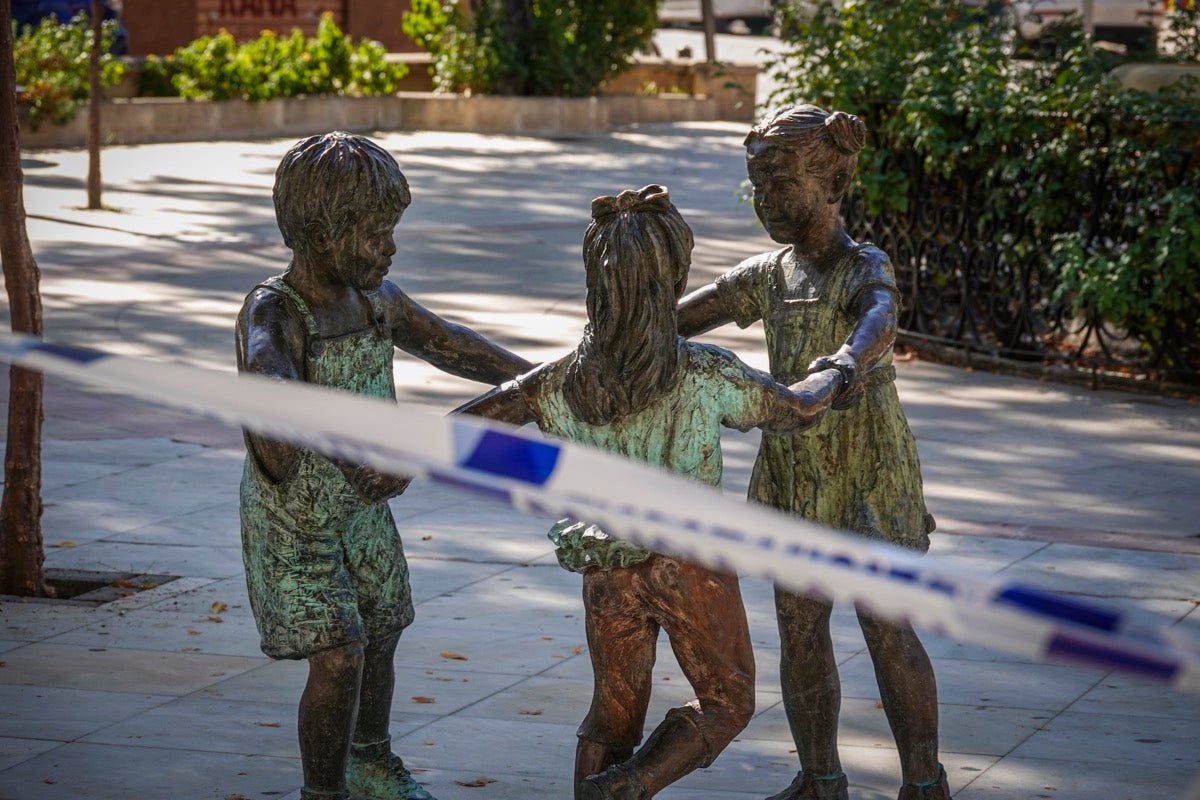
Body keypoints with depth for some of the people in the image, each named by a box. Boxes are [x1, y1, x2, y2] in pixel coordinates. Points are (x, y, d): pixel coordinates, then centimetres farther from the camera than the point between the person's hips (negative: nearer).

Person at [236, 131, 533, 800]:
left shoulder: (374, 296, -8)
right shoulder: (271, 315, -31)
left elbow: (445, 342, 10)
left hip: (362, 509, 7)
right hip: (293, 521, -7)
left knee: (379, 639, 19)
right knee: (338, 657, -15)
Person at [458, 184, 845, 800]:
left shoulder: (566, 380, -6)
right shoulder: (705, 374, -15)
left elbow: (468, 424, 0)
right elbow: (794, 411, -1)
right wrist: (831, 375, 20)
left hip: (608, 575, 3)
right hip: (691, 568, -3)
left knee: (613, 711, 19)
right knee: (726, 701, 13)